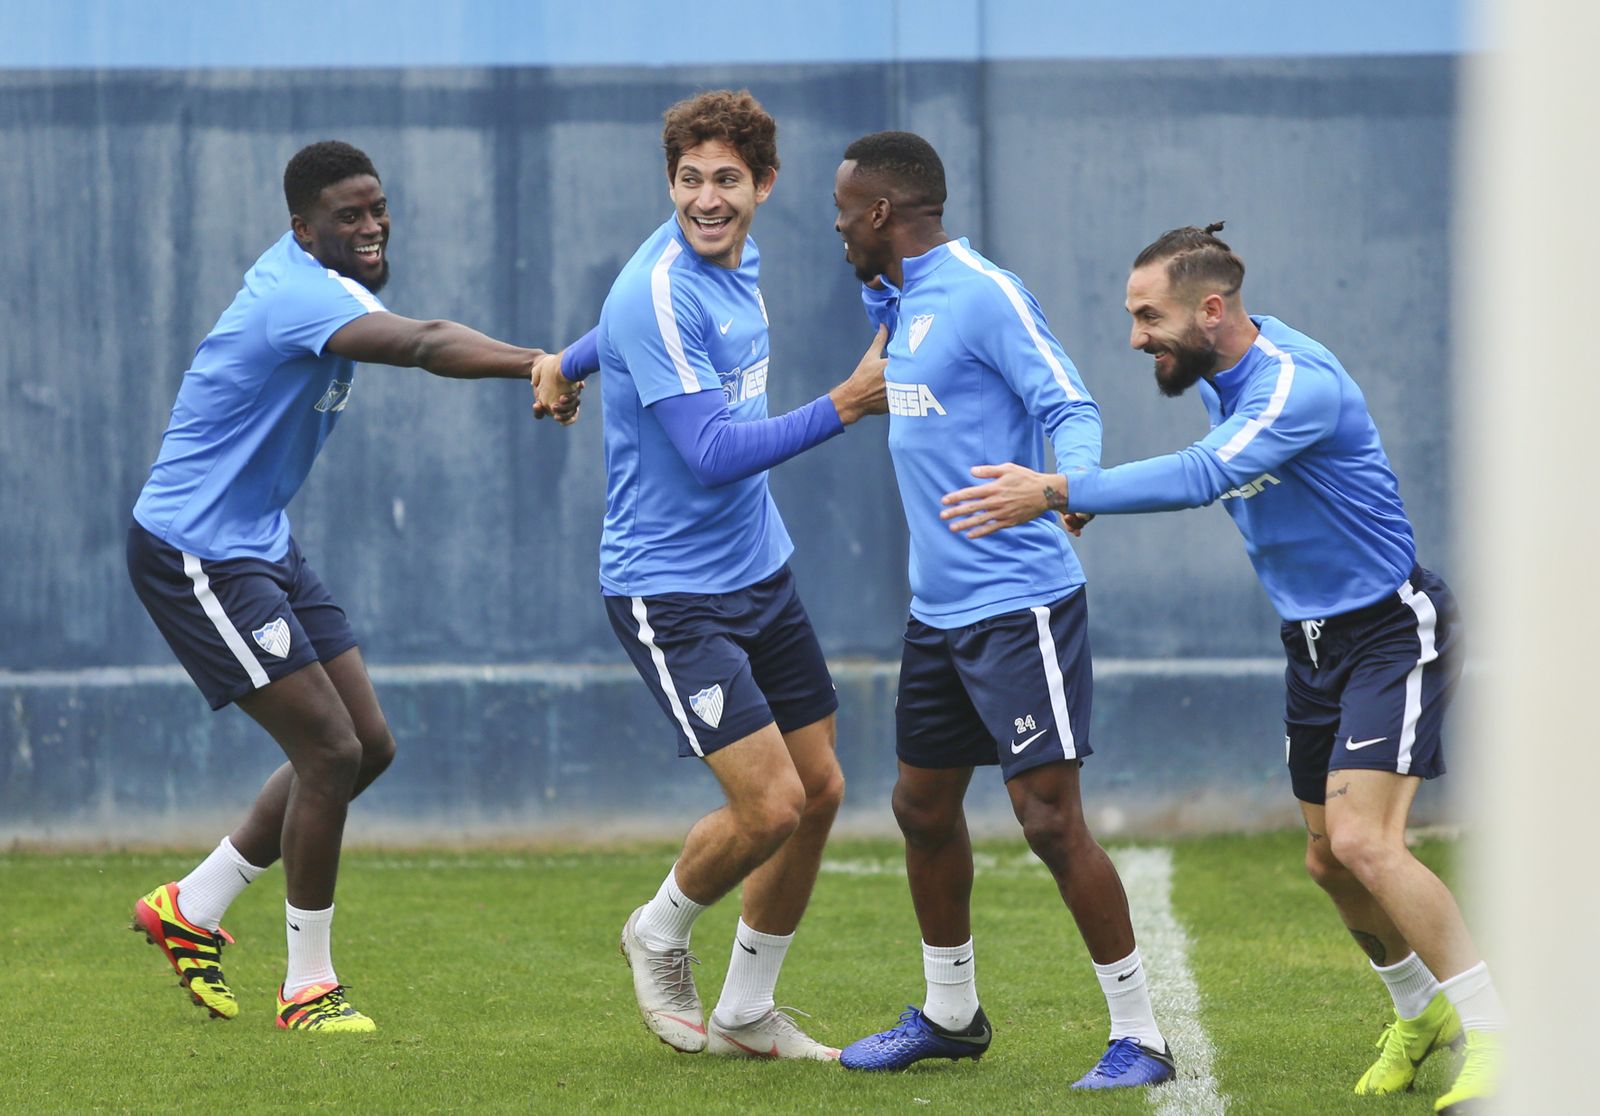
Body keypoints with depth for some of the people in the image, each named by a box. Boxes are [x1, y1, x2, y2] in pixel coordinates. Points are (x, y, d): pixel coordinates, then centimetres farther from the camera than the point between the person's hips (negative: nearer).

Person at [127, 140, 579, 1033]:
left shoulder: (321, 283, 7)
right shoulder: (299, 293, -26)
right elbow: (425, 346, -43)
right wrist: (540, 366, -55)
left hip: (260, 542, 11)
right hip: (196, 552, -11)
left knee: (368, 748, 9)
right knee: (330, 752, -14)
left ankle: (191, 909, 22)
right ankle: (308, 985, -1)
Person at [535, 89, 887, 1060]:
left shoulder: (739, 261, 5)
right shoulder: (661, 293, -21)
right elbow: (711, 456, -27)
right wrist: (845, 406, -31)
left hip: (760, 570, 9)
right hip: (671, 589, -9)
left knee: (819, 790, 9)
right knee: (769, 804, -15)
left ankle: (746, 1013, 23)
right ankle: (660, 938, 15)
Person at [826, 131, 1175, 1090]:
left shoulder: (983, 294, -14)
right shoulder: (906, 300, 13)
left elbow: (1070, 408, -20)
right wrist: (877, 285, 20)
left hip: (1021, 604, -10)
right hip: (939, 610, 10)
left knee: (1050, 817, -11)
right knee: (924, 808, 17)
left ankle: (1139, 1035, -4)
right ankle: (950, 1014, 34)